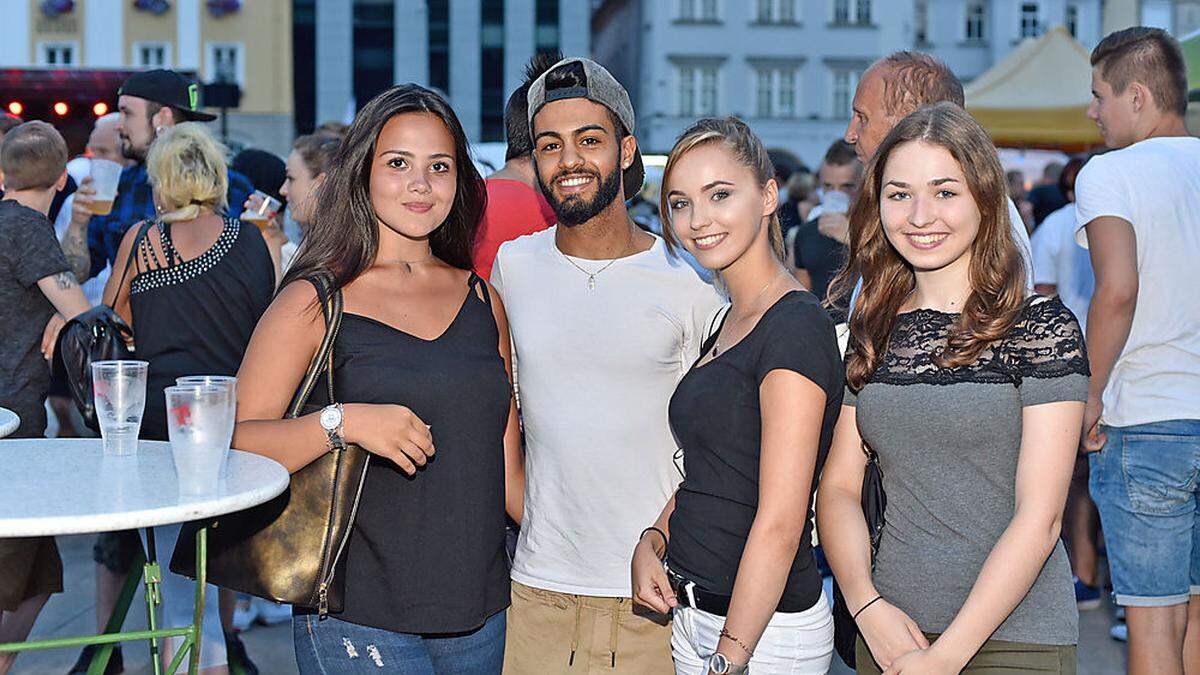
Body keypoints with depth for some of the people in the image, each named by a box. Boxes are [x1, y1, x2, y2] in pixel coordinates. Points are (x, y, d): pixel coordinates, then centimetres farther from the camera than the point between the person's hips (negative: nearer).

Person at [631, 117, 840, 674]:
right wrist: (653, 540, 2)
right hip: (693, 613, 8)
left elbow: (780, 523, -21)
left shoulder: (796, 326, -17)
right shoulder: (728, 323, 10)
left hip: (766, 630, -8)